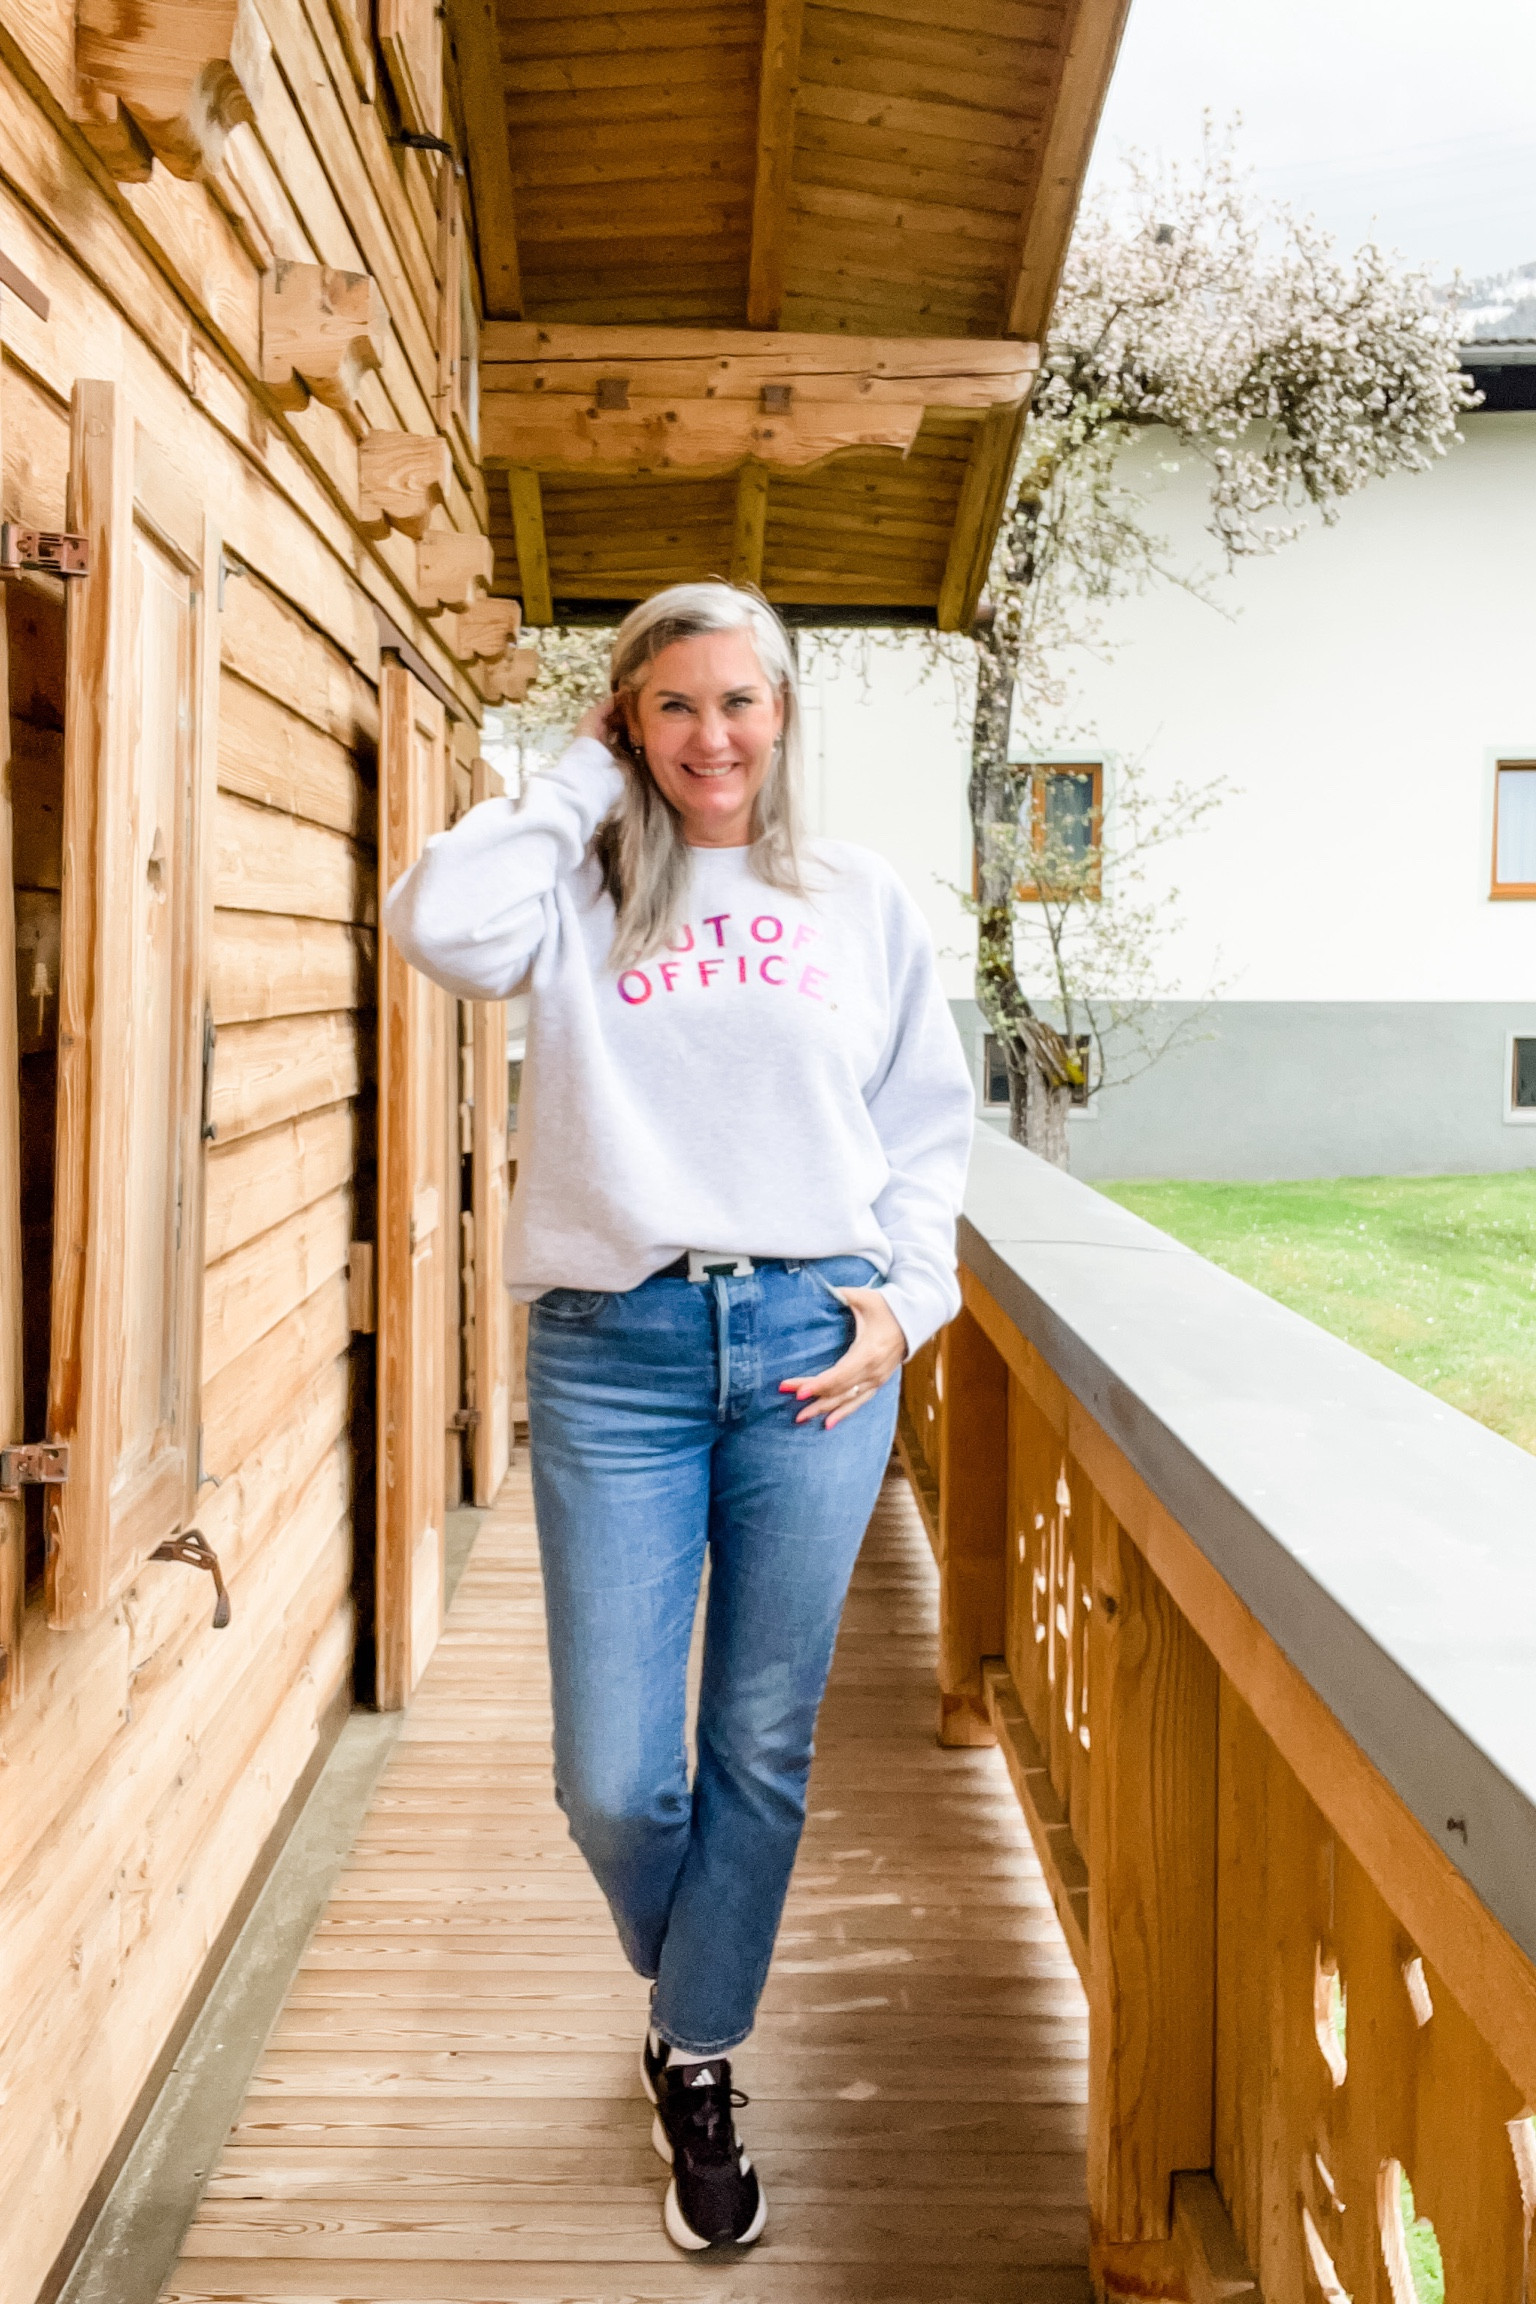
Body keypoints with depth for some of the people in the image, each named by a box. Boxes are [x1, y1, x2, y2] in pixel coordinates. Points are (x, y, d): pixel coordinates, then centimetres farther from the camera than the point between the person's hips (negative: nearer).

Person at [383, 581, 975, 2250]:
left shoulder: (861, 901, 12)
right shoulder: (581, 890, 8)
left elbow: (929, 1126, 14)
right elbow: (440, 926, -14)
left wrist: (904, 1294, 0)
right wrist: (578, 782, 0)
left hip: (813, 1343, 1)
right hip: (615, 1348, -1)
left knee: (763, 1748, 9)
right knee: (611, 1780, 2)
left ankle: (697, 2059, 32)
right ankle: (693, 2002, 36)